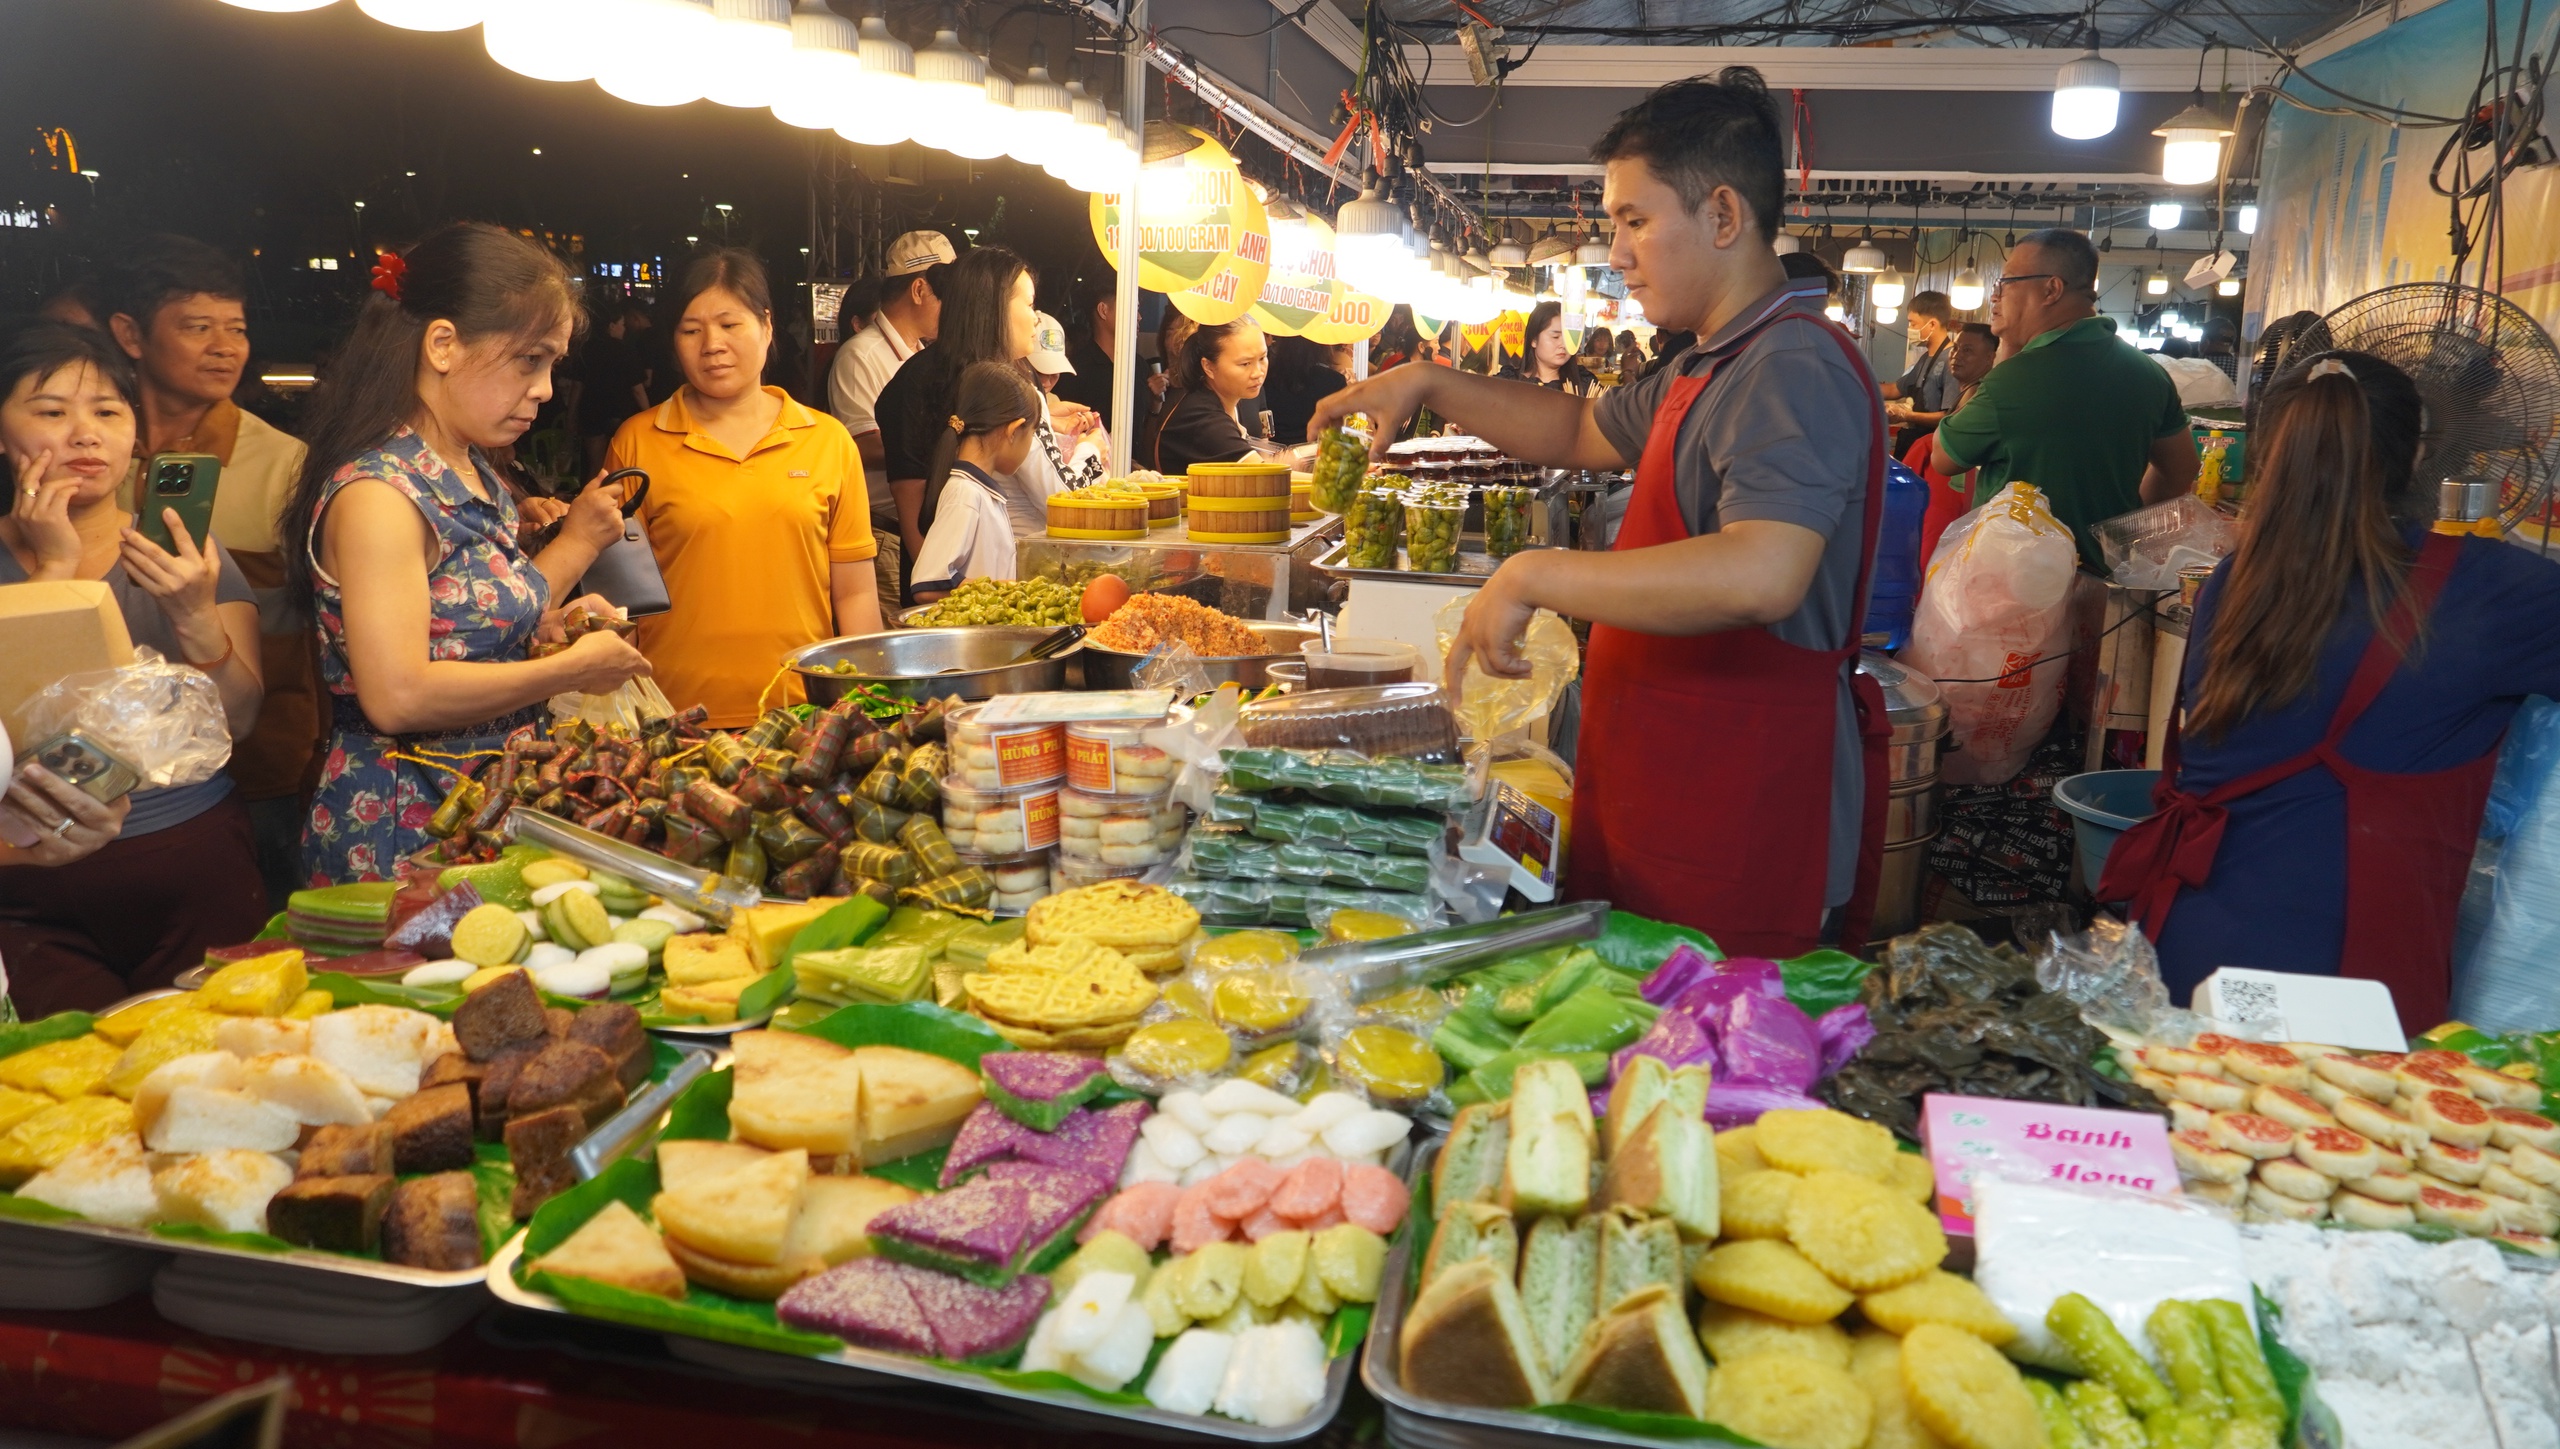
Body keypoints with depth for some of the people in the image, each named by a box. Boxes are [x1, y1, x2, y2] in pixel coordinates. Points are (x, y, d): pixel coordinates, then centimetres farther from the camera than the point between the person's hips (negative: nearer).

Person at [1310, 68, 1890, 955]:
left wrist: (1535, 577, -27)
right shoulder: (1716, 369, 17)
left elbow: (1761, 576, -34)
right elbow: (1583, 432, 30)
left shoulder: (1794, 372, -18)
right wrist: (1429, 387, 18)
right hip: (1675, 803, 10)